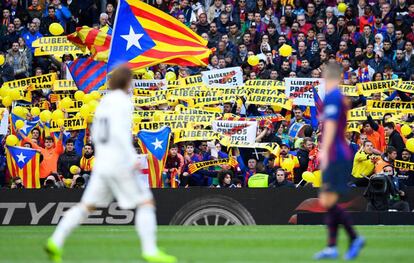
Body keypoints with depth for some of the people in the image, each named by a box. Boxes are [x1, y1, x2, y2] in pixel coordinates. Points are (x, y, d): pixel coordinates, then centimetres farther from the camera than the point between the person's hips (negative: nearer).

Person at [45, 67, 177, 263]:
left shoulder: (104, 102, 14)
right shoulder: (122, 102, -11)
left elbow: (96, 135, 19)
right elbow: (119, 132, -23)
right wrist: (133, 159, -23)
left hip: (102, 164, 8)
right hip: (121, 164, -8)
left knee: (87, 206, 10)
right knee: (146, 203, -2)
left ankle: (56, 241, -2)